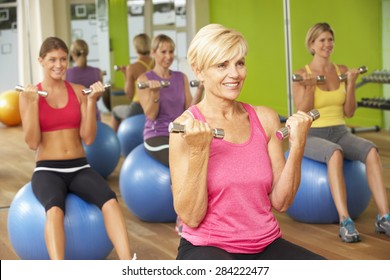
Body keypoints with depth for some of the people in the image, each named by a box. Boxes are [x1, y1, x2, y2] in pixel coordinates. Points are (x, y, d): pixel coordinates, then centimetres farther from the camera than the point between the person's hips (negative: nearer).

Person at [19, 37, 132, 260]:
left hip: (79, 168, 2)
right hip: (47, 170, -2)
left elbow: (88, 138, 1)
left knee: (110, 201, -31)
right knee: (55, 209, -38)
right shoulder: (29, 95, 3)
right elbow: (33, 143, -6)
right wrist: (33, 103, -13)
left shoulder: (78, 91, 8)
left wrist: (92, 101, -8)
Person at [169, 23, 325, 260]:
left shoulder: (265, 119, 4)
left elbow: (280, 202, 2)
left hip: (265, 246, 4)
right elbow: (190, 217, -13)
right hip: (208, 248, -4)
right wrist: (198, 151, -22)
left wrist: (297, 144, -9)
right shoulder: (186, 126, -8)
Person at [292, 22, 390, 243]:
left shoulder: (342, 71, 7)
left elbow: (349, 113, 5)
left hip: (340, 132, 4)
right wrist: (310, 87, -21)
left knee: (371, 150, -29)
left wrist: (351, 84, -8)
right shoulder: (302, 75, -4)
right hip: (311, 136, -4)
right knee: (335, 153, -40)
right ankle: (345, 222, -42)